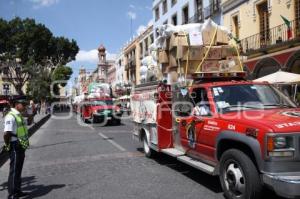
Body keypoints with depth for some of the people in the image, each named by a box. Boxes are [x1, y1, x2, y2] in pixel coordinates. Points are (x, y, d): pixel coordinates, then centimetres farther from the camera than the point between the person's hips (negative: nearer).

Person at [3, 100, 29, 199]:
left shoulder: (19, 115, 13)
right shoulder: (11, 116, -18)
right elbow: (7, 133, -25)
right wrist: (8, 145, -13)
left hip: (21, 146, 10)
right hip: (15, 147, -10)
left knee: (18, 170, 18)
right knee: (14, 170, -1)